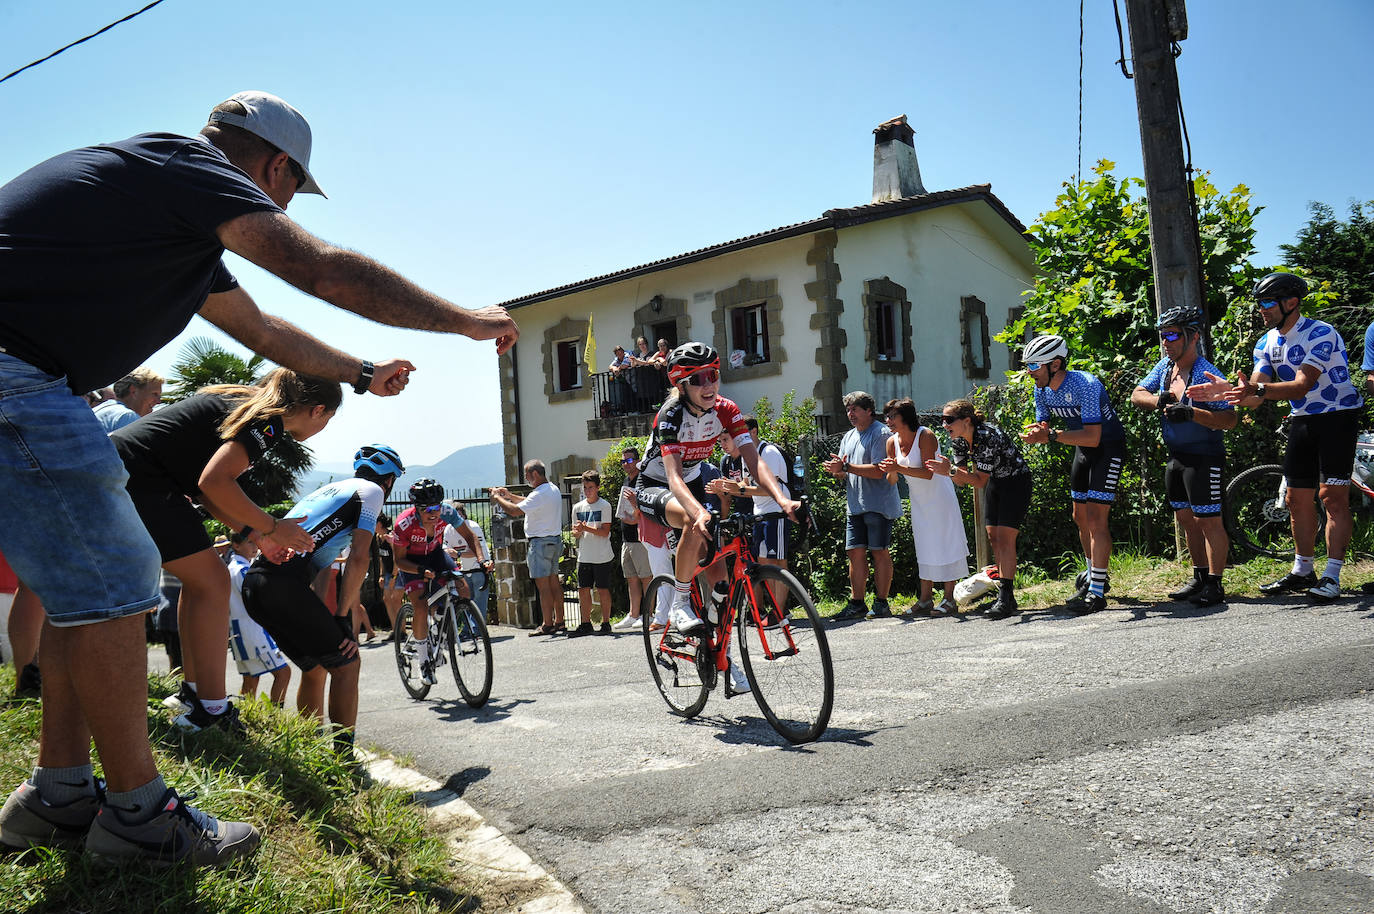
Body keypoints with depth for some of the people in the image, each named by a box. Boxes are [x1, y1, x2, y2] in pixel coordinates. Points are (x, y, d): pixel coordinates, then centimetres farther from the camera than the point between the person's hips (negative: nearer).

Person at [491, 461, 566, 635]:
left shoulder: (540, 494, -18)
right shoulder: (553, 489, 13)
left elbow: (515, 511, -22)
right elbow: (530, 504, 27)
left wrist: (497, 498, -7)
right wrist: (510, 496, 24)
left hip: (541, 542, -10)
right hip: (555, 540, 10)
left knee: (542, 585, -5)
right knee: (554, 582, 12)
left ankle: (547, 624, -1)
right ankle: (559, 622, 15)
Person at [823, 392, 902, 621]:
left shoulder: (880, 433, -7)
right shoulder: (848, 437, 18)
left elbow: (878, 471, -18)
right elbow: (843, 474, 17)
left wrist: (845, 467, -19)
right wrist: (837, 470, -7)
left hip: (878, 505, -7)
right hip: (855, 505, 7)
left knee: (879, 551, -3)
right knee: (855, 552, 4)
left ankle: (881, 604, 3)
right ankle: (856, 604, 9)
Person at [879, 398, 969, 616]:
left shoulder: (925, 436, -18)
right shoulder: (892, 442, 0)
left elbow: (928, 473, -25)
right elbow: (891, 481, 1)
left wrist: (899, 468, -34)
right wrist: (891, 471, -22)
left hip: (940, 497, -7)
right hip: (919, 500, 7)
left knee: (944, 545, -4)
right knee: (924, 547, 10)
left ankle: (949, 600, 1)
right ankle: (925, 599, 16)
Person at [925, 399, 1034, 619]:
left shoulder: (988, 436, -32)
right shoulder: (958, 440, -8)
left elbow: (979, 481, -30)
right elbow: (963, 480, -3)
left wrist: (951, 470, -38)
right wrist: (949, 472, -22)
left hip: (1017, 481, -8)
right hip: (995, 482, 8)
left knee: (1005, 537, -16)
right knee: (993, 536, 4)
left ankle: (1006, 598, -17)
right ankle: (1005, 596, 11)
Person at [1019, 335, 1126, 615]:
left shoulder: (1086, 385, -30)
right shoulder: (1042, 390, -6)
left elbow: (1093, 437, -34)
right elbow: (1043, 427, 3)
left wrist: (1052, 435, -42)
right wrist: (1035, 435, -21)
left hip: (1108, 447, -8)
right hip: (1083, 448, 8)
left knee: (1096, 517, -14)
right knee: (1081, 517, 12)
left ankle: (1097, 593, -11)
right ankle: (1095, 578, 28)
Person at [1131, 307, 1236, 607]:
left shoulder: (1206, 374, -18)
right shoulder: (1165, 366, 6)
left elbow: (1229, 419, -21)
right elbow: (1136, 394, 5)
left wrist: (1192, 413, -35)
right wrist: (1157, 400, -15)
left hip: (1204, 457, -8)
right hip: (1176, 457, 8)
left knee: (1208, 520, -5)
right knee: (1186, 518, 14)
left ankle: (1214, 585, 3)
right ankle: (1199, 577, 26)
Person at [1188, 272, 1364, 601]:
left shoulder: (1321, 334, -20)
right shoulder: (1267, 343, 2)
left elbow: (1302, 386, -32)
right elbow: (1256, 397, -5)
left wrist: (1256, 388, -46)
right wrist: (1229, 391, -27)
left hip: (1338, 416, -7)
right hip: (1302, 421, 7)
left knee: (1333, 496, -10)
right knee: (1297, 497, 7)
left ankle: (1332, 576, -7)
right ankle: (1302, 571, 18)